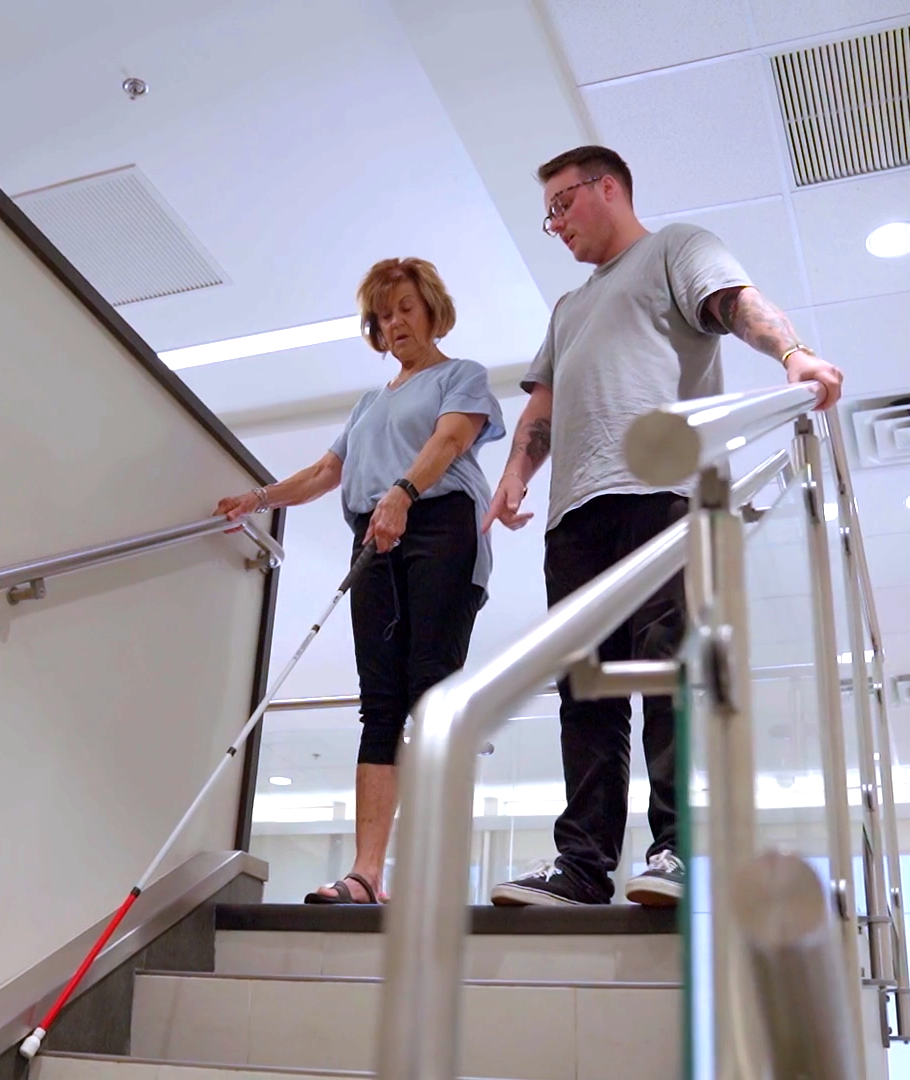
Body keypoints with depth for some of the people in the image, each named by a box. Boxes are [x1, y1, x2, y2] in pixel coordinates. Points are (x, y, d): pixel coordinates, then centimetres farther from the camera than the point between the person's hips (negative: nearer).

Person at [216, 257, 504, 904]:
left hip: (441, 526, -5)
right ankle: (366, 874, -15)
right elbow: (327, 472, 32)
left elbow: (449, 439, -6)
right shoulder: (371, 403, 34)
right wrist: (259, 499, 17)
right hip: (375, 544, 6)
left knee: (431, 691, -16)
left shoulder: (462, 375, 14)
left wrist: (402, 491, -24)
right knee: (381, 702, -7)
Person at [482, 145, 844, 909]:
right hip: (578, 509, 7)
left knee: (669, 661, -16)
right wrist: (517, 473, 9)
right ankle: (584, 864, -3)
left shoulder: (677, 248, 16)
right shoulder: (570, 308, 37)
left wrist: (793, 353, -26)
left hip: (660, 485, -7)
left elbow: (741, 302, -4)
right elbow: (544, 401, 28)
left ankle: (680, 848, -16)